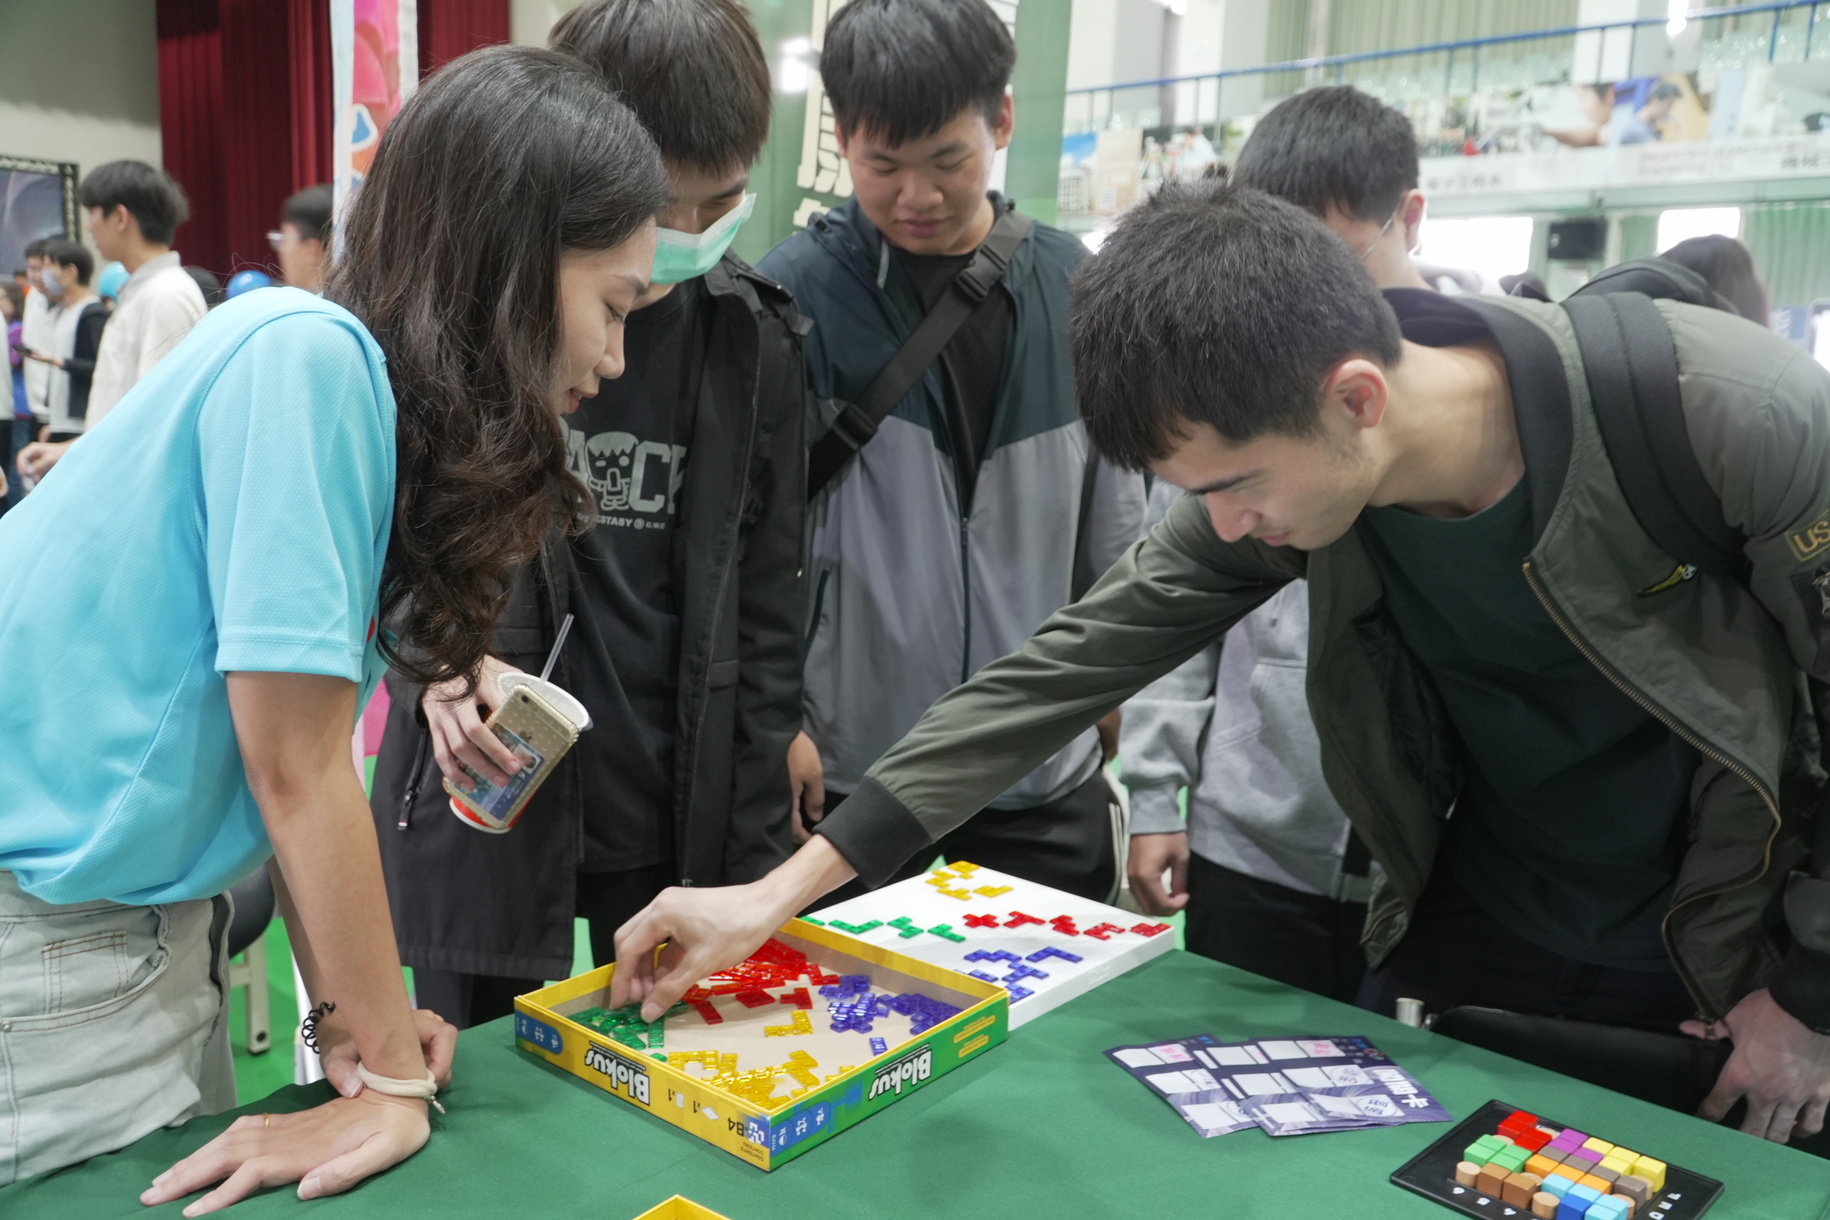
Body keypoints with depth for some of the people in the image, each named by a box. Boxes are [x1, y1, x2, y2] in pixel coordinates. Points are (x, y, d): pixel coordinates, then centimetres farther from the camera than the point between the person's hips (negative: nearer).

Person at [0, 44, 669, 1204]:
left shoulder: (379, 401, 2)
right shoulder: (307, 358, -22)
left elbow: (303, 762, 2)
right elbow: (294, 768, -21)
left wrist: (349, 1013, -2)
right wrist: (395, 1073, -12)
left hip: (145, 923, 8)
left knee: (176, 1184, 17)